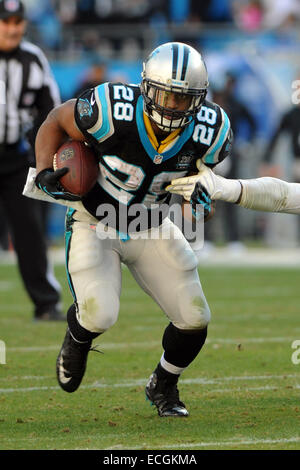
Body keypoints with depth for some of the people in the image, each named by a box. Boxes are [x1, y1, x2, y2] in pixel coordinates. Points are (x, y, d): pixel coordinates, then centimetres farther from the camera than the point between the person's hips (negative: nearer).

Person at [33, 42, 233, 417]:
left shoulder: (208, 132, -18)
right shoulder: (110, 112, -30)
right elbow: (55, 122, -10)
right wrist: (44, 172, -23)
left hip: (149, 230, 4)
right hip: (95, 226, -4)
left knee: (194, 321, -2)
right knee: (99, 316, -22)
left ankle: (162, 386, 29)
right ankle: (77, 338, 18)